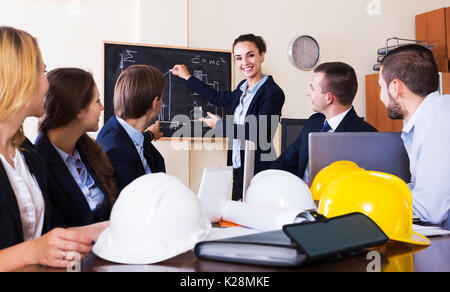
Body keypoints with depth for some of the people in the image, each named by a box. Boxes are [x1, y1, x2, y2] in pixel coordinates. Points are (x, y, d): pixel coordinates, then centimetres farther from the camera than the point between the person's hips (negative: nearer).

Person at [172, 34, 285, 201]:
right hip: (238, 170, 7)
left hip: (258, 172, -7)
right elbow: (220, 98, 27)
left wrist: (219, 125, -8)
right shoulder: (243, 88, 9)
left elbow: (257, 132, -20)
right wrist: (188, 77, 33)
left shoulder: (273, 93, -13)